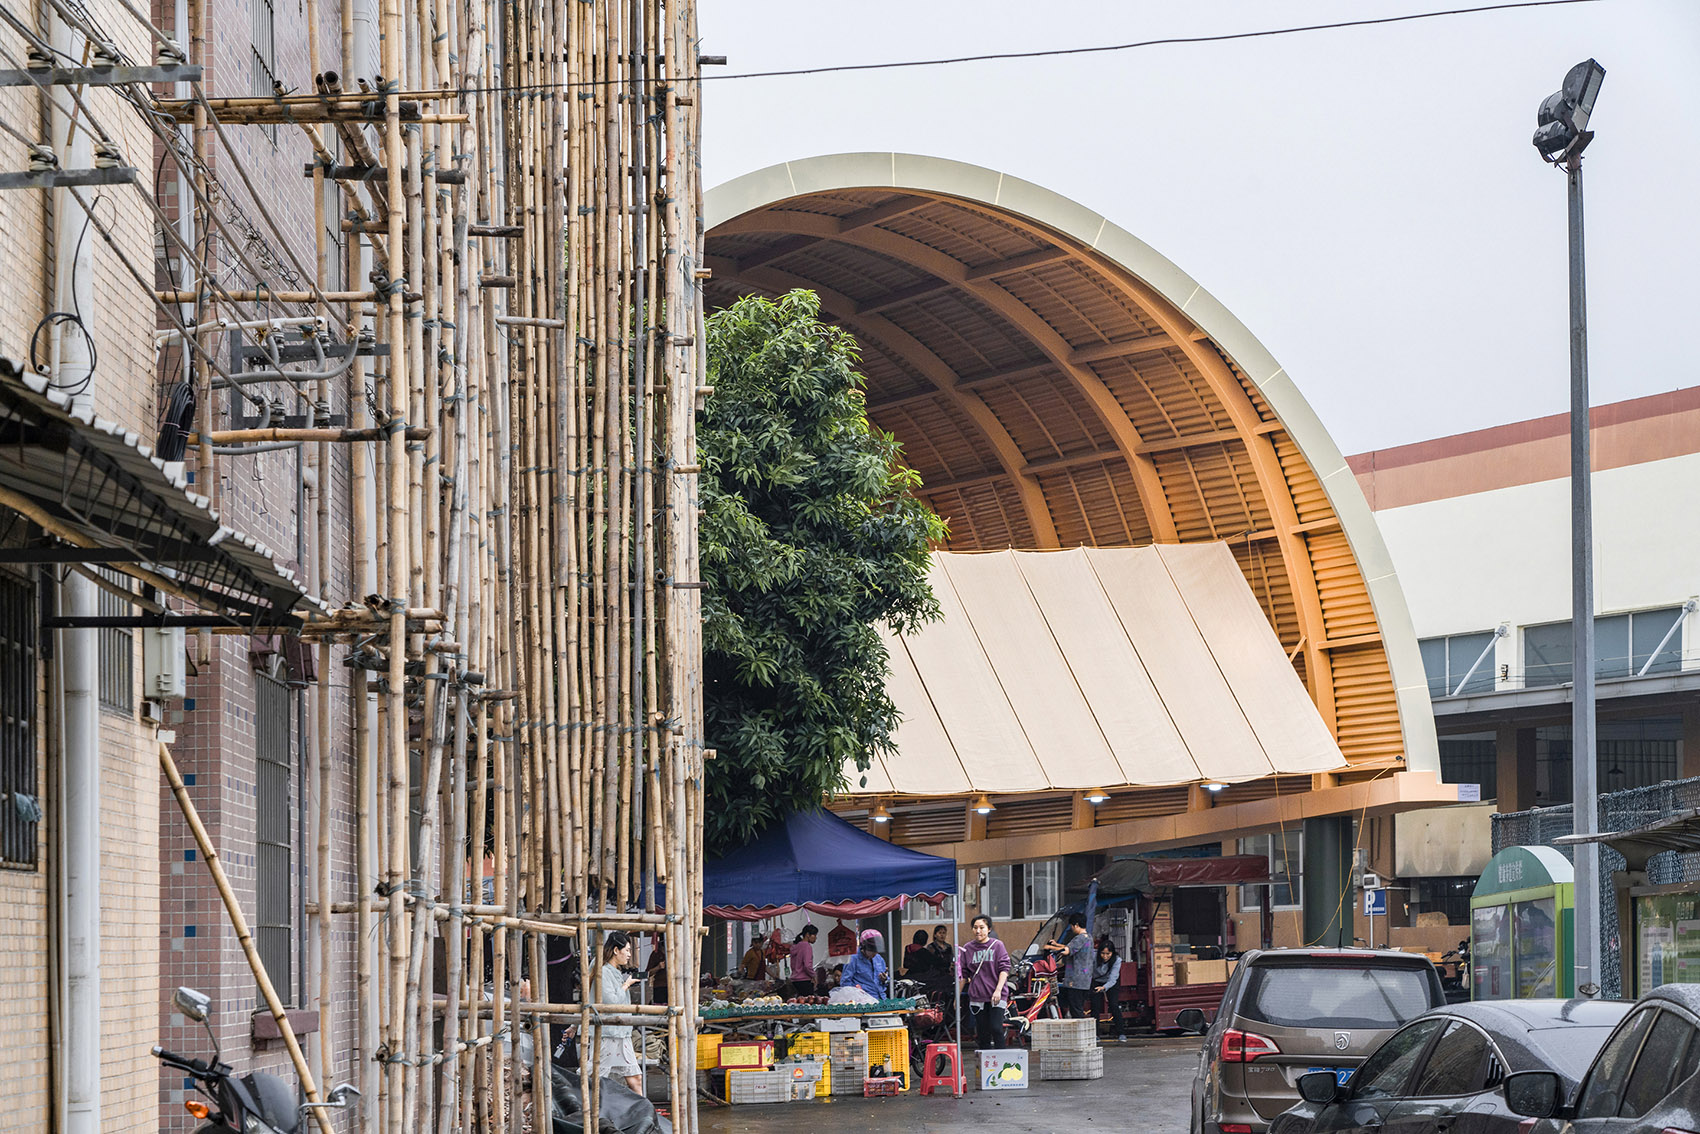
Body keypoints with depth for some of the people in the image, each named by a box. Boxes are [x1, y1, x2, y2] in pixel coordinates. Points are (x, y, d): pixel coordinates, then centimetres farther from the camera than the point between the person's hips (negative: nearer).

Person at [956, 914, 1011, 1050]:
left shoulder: (997, 945, 3)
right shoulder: (967, 948, 9)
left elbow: (1004, 969, -2)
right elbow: (963, 974, 15)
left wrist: (998, 990, -13)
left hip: (996, 997, -3)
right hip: (977, 997, 3)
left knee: (996, 1029, -12)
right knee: (982, 1033, 3)